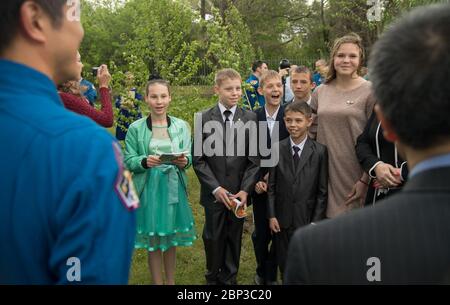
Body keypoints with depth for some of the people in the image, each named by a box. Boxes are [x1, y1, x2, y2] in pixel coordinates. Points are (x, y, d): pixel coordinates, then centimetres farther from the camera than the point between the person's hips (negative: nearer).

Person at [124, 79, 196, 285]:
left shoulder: (182, 126, 0)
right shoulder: (136, 128, -6)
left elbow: (188, 158, 3)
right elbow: (128, 161, -4)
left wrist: (184, 161, -19)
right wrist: (145, 161, -23)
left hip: (174, 188, 2)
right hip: (148, 189, -2)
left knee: (171, 239, 15)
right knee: (153, 241, 8)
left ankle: (171, 281, 34)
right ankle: (158, 282, 26)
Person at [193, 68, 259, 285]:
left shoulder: (250, 118, 0)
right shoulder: (204, 119, -3)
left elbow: (254, 158, 0)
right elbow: (199, 159, -4)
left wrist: (245, 189, -9)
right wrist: (216, 188, -11)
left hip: (239, 192, 1)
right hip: (214, 192, -1)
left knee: (234, 238, 11)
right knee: (213, 237, 9)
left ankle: (229, 278, 29)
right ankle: (213, 277, 31)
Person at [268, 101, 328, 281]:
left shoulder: (319, 151, -6)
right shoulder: (277, 149, -1)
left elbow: (322, 190, -4)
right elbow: (271, 186, 2)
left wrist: (316, 221, -6)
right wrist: (271, 215, -2)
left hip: (307, 219, -1)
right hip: (282, 219, 2)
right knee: (285, 266, 14)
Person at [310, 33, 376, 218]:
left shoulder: (370, 92, -5)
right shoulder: (320, 92, 8)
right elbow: (311, 132, 13)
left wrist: (365, 180, -10)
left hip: (355, 174, -3)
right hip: (325, 174, 4)